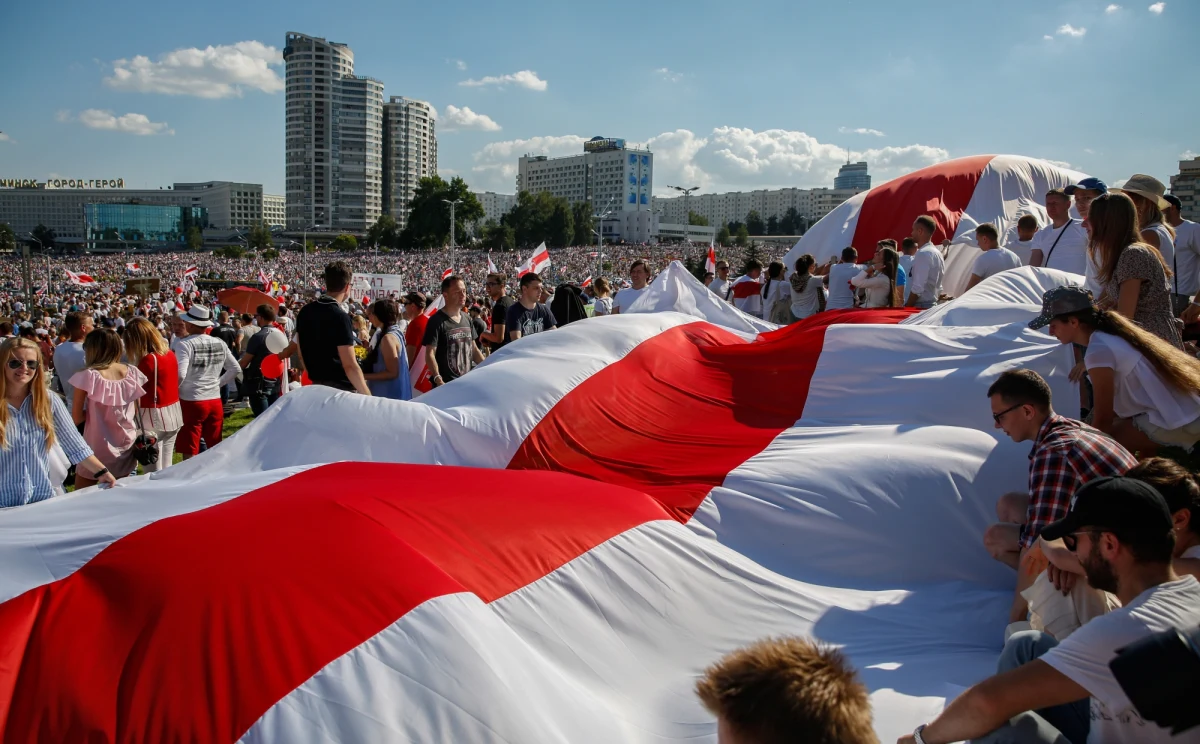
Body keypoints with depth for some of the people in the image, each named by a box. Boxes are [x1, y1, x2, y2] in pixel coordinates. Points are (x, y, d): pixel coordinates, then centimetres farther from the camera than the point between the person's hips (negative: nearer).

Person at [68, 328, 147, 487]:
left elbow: (76, 418, -10)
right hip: (126, 446, 4)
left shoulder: (88, 376, -13)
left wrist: (90, 411, 9)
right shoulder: (131, 373, -3)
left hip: (98, 449, -4)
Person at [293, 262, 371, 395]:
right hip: (341, 389, -8)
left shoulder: (304, 312, 5)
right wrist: (368, 397, -17)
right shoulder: (340, 317, -17)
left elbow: (302, 354, 15)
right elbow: (350, 366, -20)